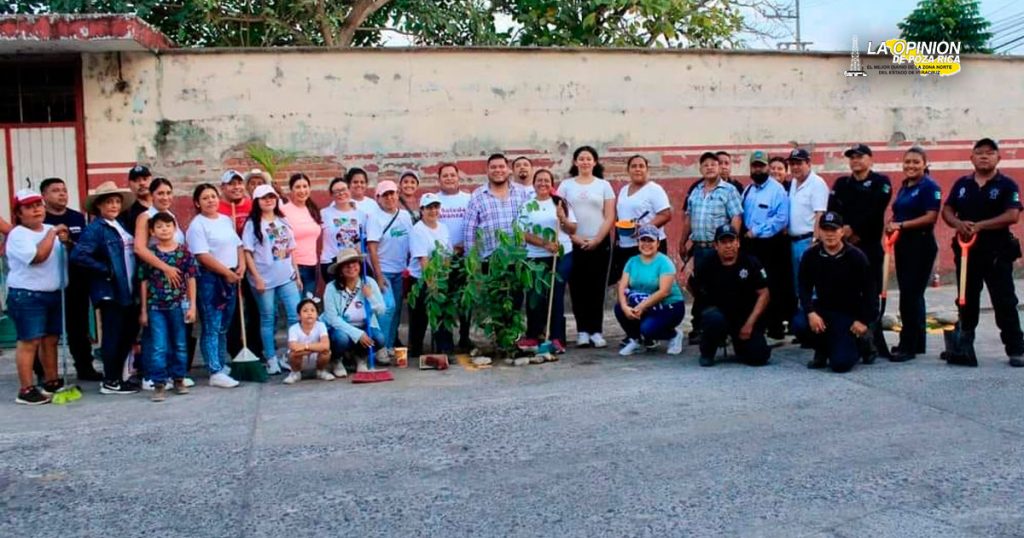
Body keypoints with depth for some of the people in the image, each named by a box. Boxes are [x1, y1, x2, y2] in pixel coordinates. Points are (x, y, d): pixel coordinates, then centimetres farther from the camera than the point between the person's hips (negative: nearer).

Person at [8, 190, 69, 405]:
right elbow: (38, 256, -25)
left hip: (54, 294, 7)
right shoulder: (17, 234, -10)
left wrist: (66, 241, -2)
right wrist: (52, 233, -18)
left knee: (51, 339, 12)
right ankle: (26, 390, -3)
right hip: (26, 296, -7)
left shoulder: (51, 229, 12)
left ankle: (51, 381, 23)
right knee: (29, 341, -6)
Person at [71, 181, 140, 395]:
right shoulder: (95, 228, -11)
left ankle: (117, 377, 26)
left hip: (127, 290, 8)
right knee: (113, 336, -1)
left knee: (129, 333, 14)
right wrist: (105, 270, -16)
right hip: (110, 291, -8)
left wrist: (136, 281, 6)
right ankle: (110, 382, 10)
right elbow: (78, 256, -21)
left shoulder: (120, 225, 13)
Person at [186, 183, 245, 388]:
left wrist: (241, 266, 0)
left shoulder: (226, 220, 13)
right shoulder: (197, 225, -9)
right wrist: (227, 272, -14)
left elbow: (238, 245, 18)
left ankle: (222, 365, 24)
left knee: (224, 327, 14)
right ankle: (216, 373, -5)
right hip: (209, 279, -7)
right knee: (212, 327, -5)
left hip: (230, 278, 7)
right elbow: (203, 256, -16)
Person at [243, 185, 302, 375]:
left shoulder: (283, 222, 13)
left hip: (287, 277, 4)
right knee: (268, 320, 4)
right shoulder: (253, 224, -1)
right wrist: (257, 277, -12)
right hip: (265, 279, -4)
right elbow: (247, 253, -6)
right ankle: (271, 360, 13)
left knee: (296, 316, -2)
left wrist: (297, 274, 11)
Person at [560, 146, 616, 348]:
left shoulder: (604, 185, 8)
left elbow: (609, 217, 2)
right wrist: (575, 238, -8)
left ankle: (596, 331, 4)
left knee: (597, 288, -1)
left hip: (599, 243, 0)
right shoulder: (566, 185, 8)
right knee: (578, 288, 0)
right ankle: (583, 331, 6)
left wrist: (596, 240, -8)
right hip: (574, 244, 0)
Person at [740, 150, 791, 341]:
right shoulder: (747, 190, 16)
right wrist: (744, 232, -2)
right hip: (750, 244, 7)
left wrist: (756, 231, -15)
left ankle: (775, 326, 4)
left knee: (773, 287, -3)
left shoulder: (777, 189, -6)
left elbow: (781, 219, -16)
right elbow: (741, 215, 16)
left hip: (770, 244, -6)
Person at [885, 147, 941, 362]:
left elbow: (931, 217, -17)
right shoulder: (904, 187, 16)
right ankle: (916, 342, 20)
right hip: (902, 244, 8)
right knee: (911, 294, 12)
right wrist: (891, 225, 2)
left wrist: (901, 225, -18)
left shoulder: (929, 187, -8)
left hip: (921, 245, -8)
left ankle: (908, 346, -3)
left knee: (910, 294, -8)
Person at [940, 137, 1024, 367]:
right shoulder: (962, 184, 10)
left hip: (997, 253, -4)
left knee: (1005, 302, -2)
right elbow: (947, 211, 7)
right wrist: (958, 224, -15)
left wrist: (979, 226, -21)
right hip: (966, 250, 4)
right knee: (967, 301, 13)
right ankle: (964, 347, 25)